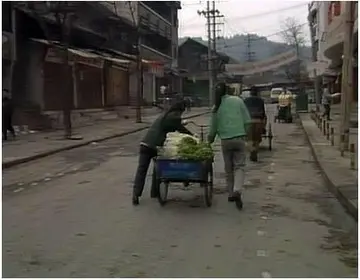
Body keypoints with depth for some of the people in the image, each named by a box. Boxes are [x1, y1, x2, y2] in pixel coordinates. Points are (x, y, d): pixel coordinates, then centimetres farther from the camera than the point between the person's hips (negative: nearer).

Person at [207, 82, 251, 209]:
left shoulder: (217, 107, 2)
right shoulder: (238, 101, 0)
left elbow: (213, 128, 8)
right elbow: (247, 121, -1)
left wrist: (210, 140, 24)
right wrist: (244, 133, 14)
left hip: (225, 140, 1)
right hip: (239, 138, -1)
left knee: (229, 168, 14)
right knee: (239, 166, 2)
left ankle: (231, 193, 18)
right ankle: (237, 191, -19)